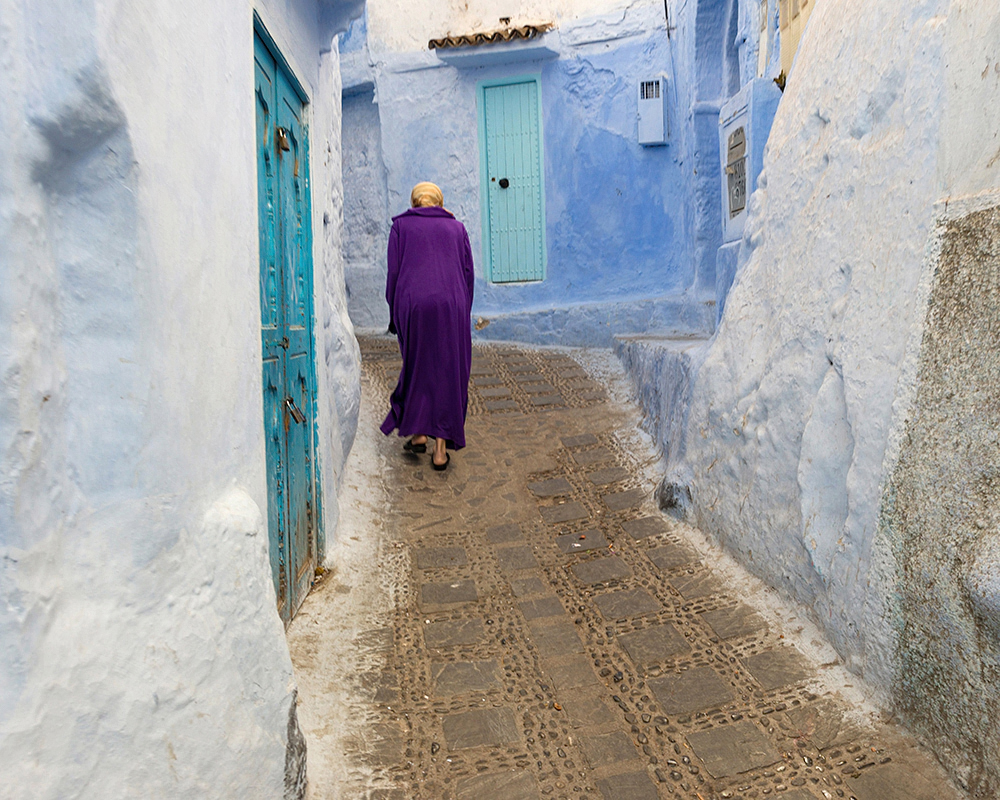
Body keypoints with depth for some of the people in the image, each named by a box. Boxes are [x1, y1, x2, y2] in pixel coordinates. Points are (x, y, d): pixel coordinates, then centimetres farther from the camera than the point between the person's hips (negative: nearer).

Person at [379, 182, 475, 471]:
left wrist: (395, 316, 11)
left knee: (417, 366, 17)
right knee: (449, 372, 5)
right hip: (451, 306, 1)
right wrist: (463, 314, 17)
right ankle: (441, 449, 3)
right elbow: (468, 274, 12)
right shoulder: (456, 227, 17)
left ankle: (417, 433, 15)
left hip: (413, 305, -1)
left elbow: (393, 273, 5)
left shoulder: (401, 226, 12)